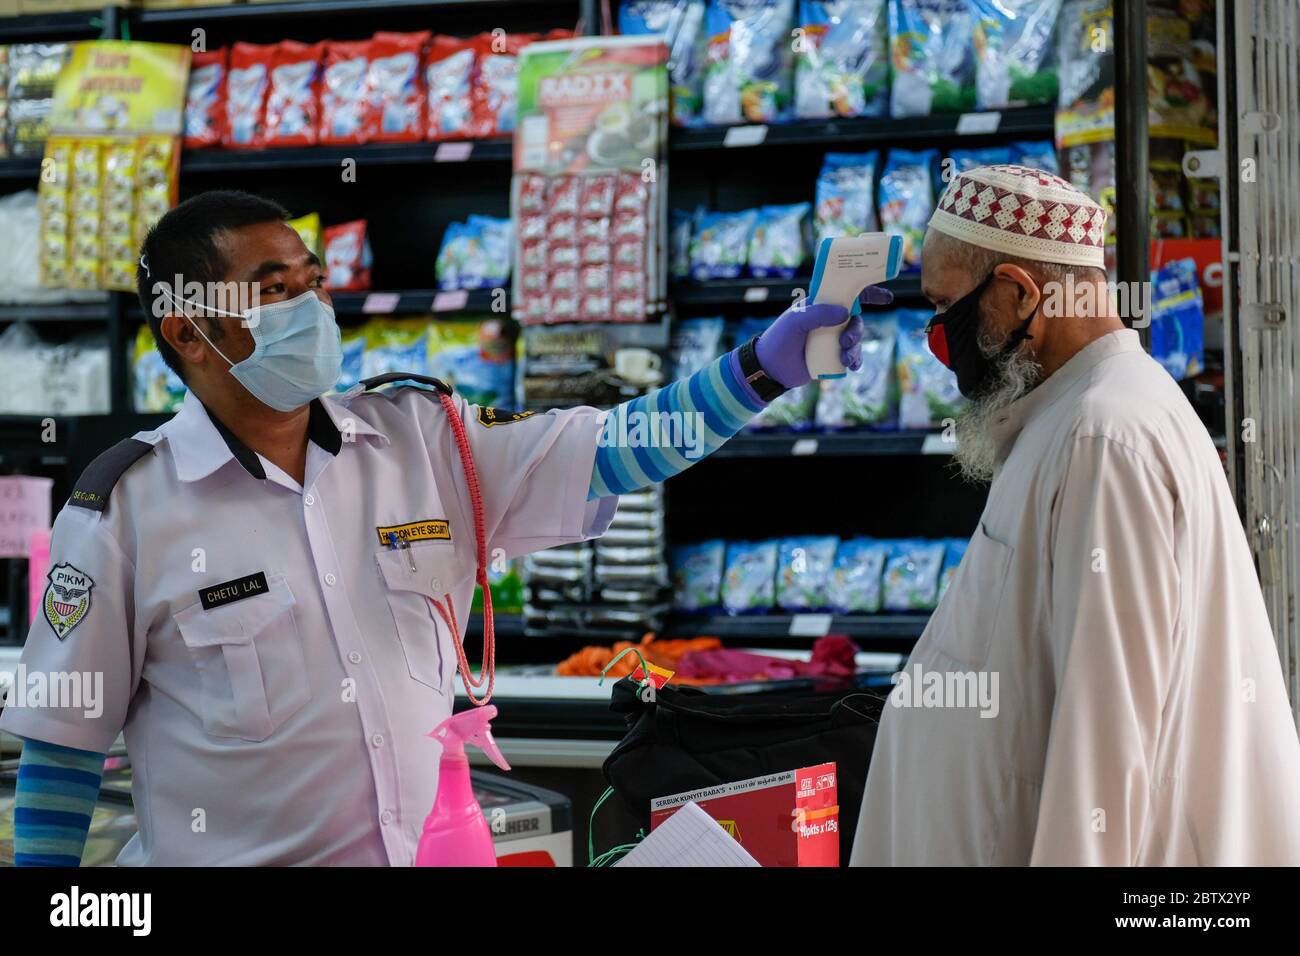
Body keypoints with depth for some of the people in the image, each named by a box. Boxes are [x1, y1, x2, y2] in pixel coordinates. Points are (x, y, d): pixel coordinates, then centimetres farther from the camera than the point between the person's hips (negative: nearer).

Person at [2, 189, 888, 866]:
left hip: (432, 847, 4)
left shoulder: (424, 441, 1)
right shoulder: (125, 508, -8)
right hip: (231, 855, -3)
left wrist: (768, 365, -18)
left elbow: (608, 451, -6)